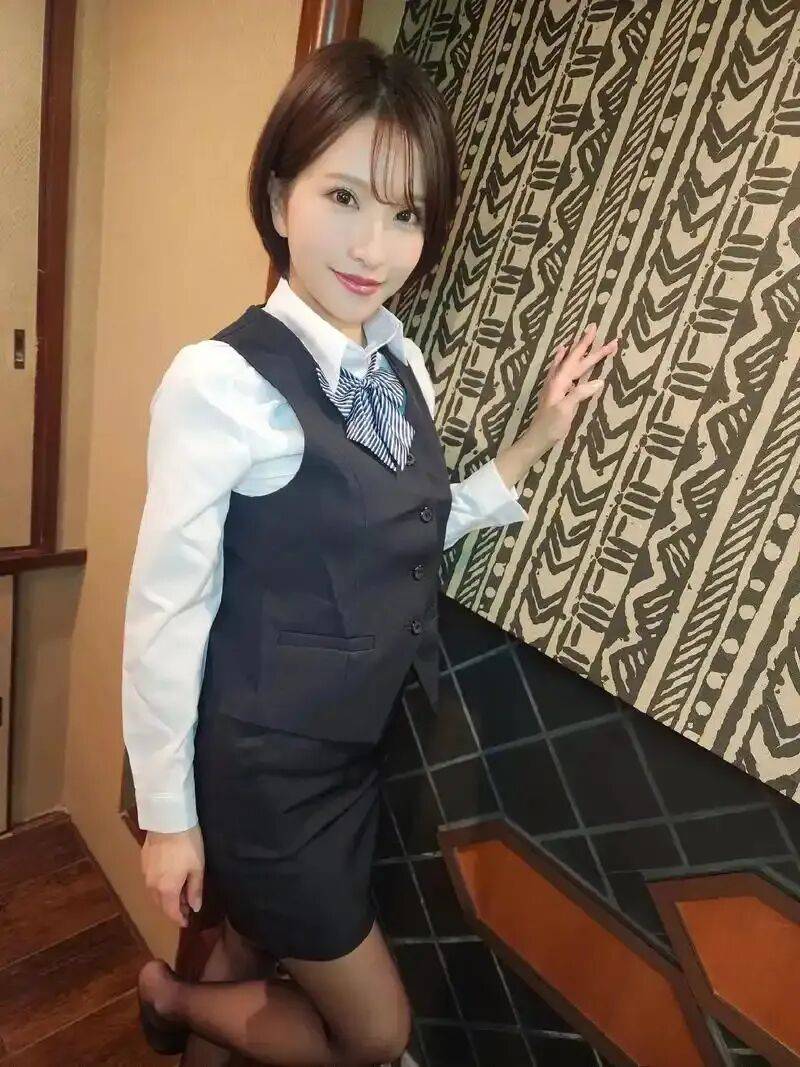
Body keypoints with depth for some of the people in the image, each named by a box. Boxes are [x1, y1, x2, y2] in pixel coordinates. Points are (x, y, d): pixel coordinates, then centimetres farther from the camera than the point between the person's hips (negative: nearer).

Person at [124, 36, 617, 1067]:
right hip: (260, 767, -6)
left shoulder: (402, 366, -2)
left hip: (358, 750, 6)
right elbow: (165, 606, -18)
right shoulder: (222, 380, -23)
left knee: (256, 961, 29)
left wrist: (538, 437, 0)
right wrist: (167, 814, -9)